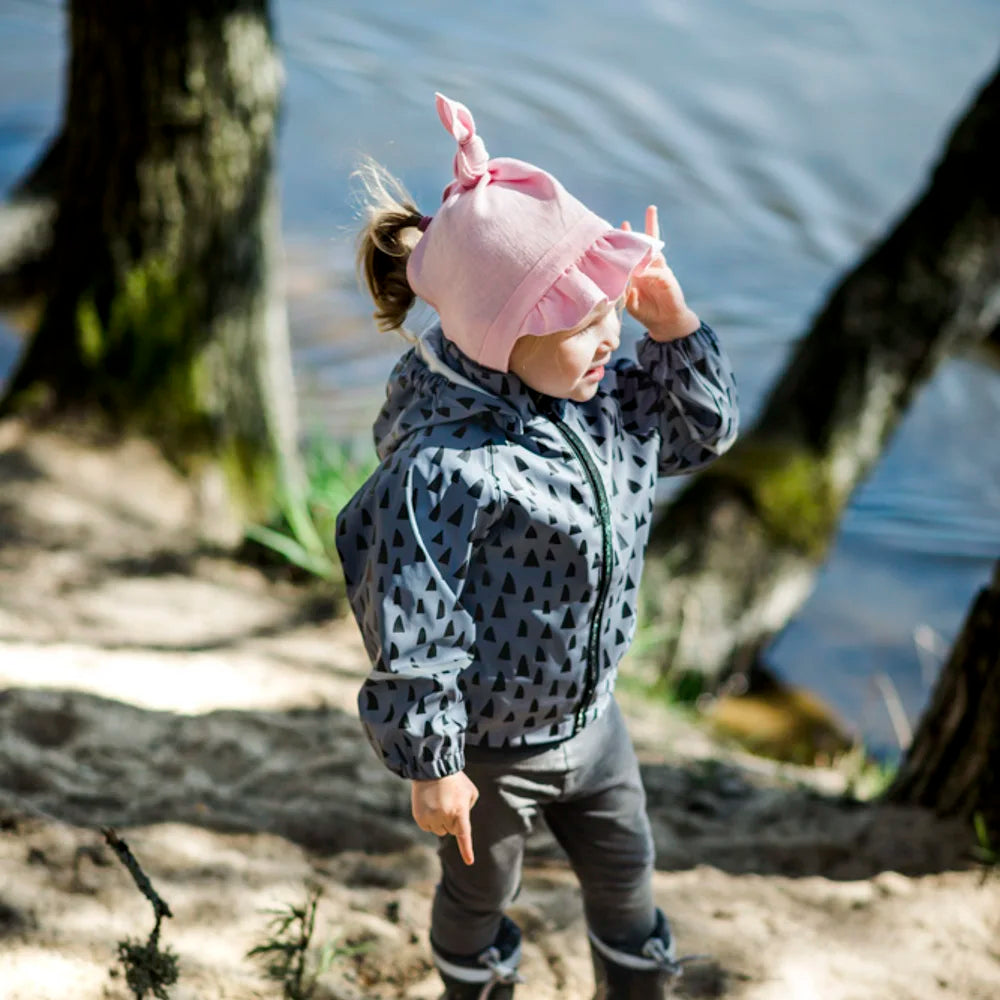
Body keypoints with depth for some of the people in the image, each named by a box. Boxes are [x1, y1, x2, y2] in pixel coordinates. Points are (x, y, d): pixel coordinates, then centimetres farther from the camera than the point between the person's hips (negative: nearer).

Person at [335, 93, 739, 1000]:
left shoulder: (603, 395, -12)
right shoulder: (444, 467, -37)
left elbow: (701, 429, 6)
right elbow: (408, 629, -30)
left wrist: (673, 325, -13)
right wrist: (430, 767, -21)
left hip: (589, 714, 7)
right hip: (489, 747, -6)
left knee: (624, 861, 27)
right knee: (480, 887, 23)